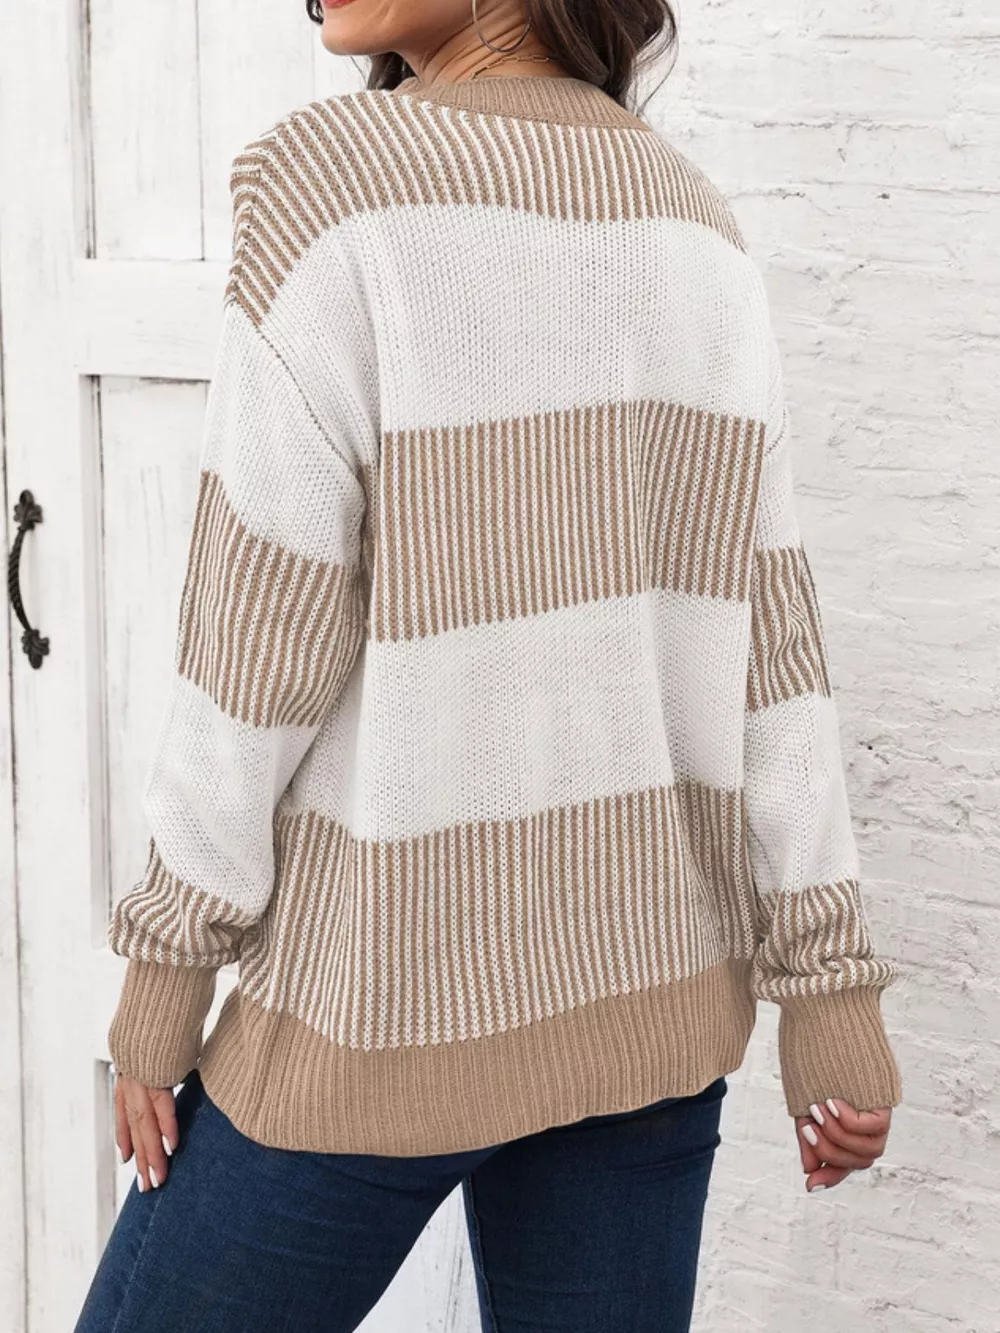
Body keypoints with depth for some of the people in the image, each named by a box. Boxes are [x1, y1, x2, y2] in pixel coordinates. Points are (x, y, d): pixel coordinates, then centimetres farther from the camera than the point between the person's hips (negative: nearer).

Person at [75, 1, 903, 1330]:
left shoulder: (336, 178, -15)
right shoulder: (694, 224, 3)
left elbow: (262, 634, -15)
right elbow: (769, 629, 2)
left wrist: (166, 966, -6)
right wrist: (831, 982, 5)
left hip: (401, 988, -6)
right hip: (654, 975, 6)